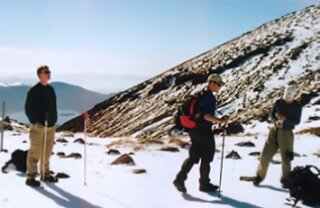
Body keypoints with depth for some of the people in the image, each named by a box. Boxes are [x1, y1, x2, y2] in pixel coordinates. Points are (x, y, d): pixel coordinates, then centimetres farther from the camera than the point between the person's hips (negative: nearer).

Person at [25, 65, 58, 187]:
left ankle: (45, 174, 23)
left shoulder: (51, 90, 13)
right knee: (35, 152, -5)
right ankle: (31, 177, 2)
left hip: (51, 125, 7)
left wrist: (54, 120, 13)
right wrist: (35, 121, -15)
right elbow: (28, 108, -9)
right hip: (39, 126, -7)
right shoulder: (34, 90, -7)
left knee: (47, 152, 12)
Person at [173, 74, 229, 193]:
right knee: (206, 157, 6)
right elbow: (206, 115, -25)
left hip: (194, 129, 9)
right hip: (204, 131, -9)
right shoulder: (209, 96, -16)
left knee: (193, 156, 12)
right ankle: (204, 184, 16)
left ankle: (180, 179, 5)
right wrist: (220, 121, -23)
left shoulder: (200, 95, 13)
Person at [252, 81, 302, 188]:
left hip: (286, 133, -3)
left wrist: (284, 121, -22)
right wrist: (276, 122, -14)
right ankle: (260, 176, 14)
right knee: (265, 155, 1)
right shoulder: (278, 102, 6)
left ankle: (285, 179, 20)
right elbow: (272, 115, 6)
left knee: (286, 158, 3)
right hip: (274, 130, 3)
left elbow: (296, 121, -8)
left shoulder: (297, 106, -3)